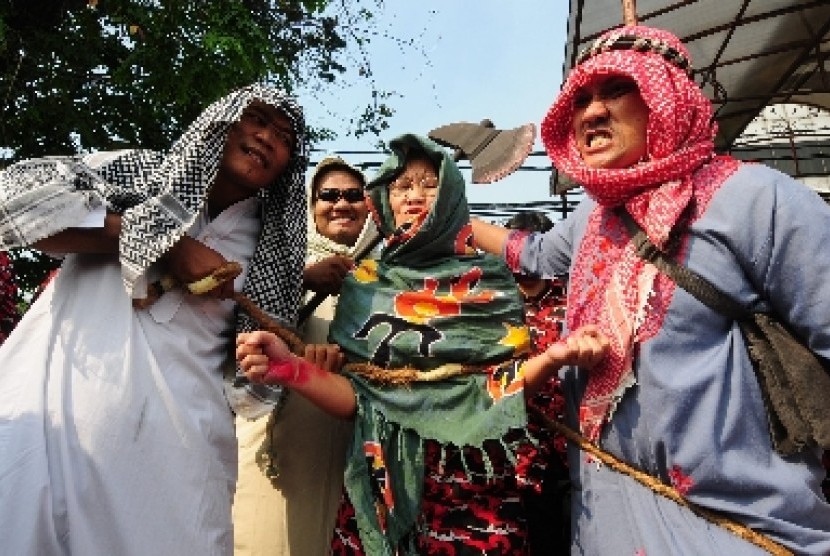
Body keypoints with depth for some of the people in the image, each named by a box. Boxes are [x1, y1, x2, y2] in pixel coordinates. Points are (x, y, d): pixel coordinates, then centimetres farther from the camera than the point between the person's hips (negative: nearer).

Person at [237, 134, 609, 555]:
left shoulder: (489, 279, 2)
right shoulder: (363, 284, 5)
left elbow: (507, 383, -4)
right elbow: (354, 397, -1)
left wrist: (553, 357, -23)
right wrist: (291, 369, -18)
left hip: (475, 480, -1)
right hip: (384, 481, 1)